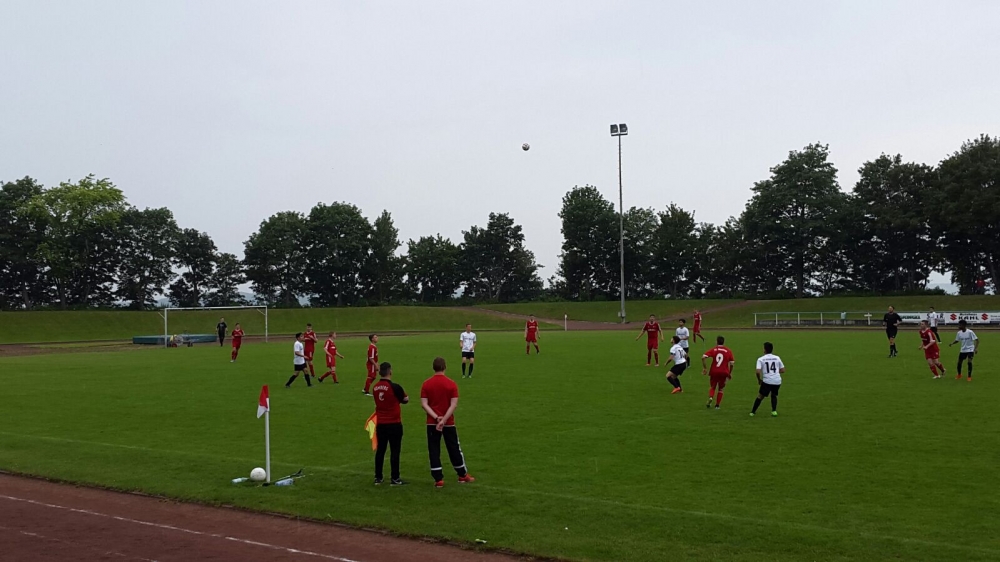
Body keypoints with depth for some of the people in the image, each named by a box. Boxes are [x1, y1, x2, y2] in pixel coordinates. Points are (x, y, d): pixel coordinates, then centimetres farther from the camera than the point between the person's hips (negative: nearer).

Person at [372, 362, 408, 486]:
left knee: (380, 450, 11)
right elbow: (406, 400, 0)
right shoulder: (395, 387, -16)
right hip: (394, 424, -5)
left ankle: (378, 477, 15)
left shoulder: (375, 387, 2)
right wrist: (404, 395, 18)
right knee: (395, 451, 2)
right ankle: (394, 478, 5)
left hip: (380, 423, 5)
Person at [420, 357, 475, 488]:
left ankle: (438, 479, 3)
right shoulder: (451, 384, -7)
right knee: (454, 449, 13)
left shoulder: (426, 384, -3)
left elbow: (424, 404, -9)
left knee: (434, 451, 6)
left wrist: (436, 417, -13)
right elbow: (454, 405, -14)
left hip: (432, 423, 1)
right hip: (448, 423, 0)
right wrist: (443, 419, -16)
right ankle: (463, 475, 25)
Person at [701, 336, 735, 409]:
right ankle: (717, 405, 14)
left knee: (712, 387, 18)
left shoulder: (713, 350, 1)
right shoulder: (728, 351, 2)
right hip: (724, 372, 0)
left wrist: (704, 367, -2)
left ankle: (710, 398, -10)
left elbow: (703, 357, -12)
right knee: (720, 389, 18)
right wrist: (730, 373, 8)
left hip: (714, 372, 0)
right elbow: (732, 363, -3)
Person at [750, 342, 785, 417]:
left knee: (760, 396, 14)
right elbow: (782, 371, 11)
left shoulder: (761, 359, 0)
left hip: (767, 381, -3)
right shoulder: (777, 358, 8)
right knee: (774, 395, 26)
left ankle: (753, 412, 16)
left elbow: (758, 372, -10)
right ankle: (774, 411, 11)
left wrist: (759, 380, 7)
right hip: (777, 381, 3)